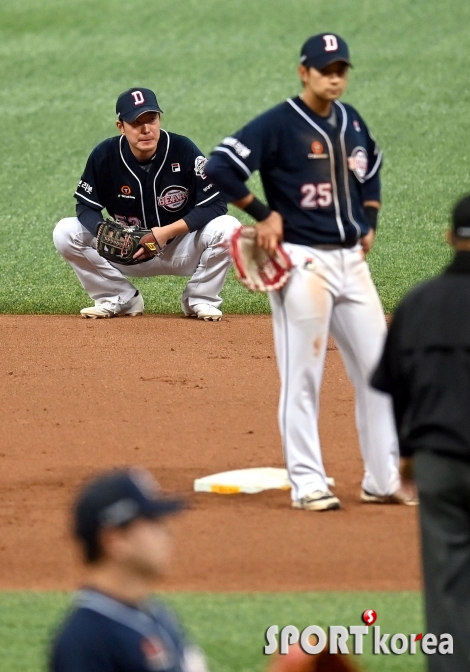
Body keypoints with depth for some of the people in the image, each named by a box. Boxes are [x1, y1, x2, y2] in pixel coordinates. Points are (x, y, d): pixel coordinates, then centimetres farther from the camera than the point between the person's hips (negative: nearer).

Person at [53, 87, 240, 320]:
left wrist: (167, 232, -29)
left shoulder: (183, 150, -18)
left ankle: (201, 300, -3)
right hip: (127, 254, 1)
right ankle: (120, 300, 0)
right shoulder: (105, 155, -13)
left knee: (228, 228, -29)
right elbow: (86, 206, -6)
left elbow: (215, 205, -18)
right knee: (65, 233, -18)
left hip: (182, 251, -1)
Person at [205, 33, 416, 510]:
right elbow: (219, 167, -16)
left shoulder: (351, 122, 11)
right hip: (303, 262, -7)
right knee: (302, 377, -2)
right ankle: (307, 484, 4)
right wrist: (263, 215, -11)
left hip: (351, 260, 7)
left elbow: (371, 166, 31)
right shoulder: (278, 125, -10)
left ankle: (384, 480, 15)